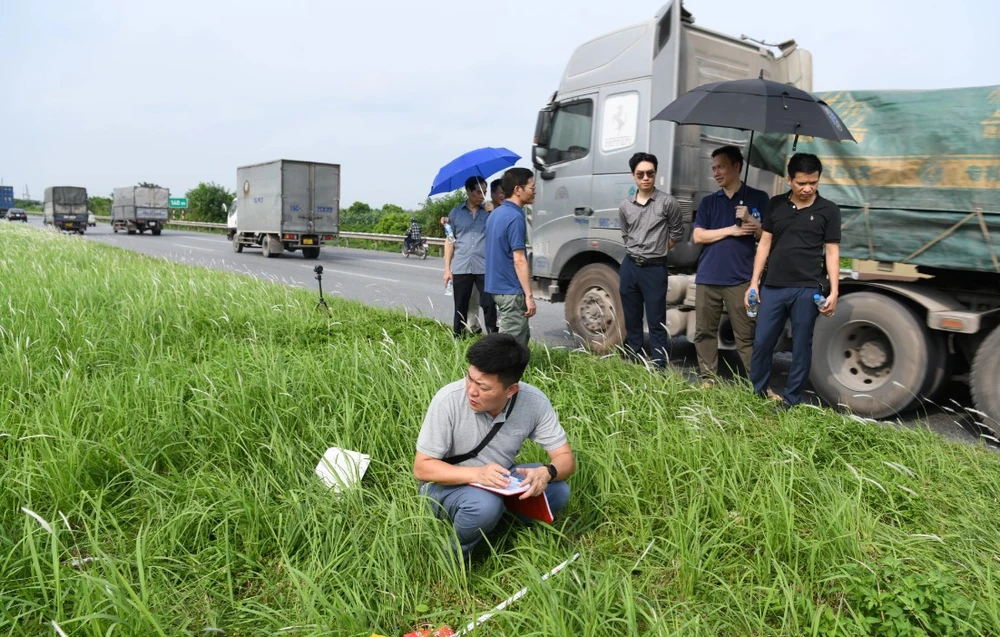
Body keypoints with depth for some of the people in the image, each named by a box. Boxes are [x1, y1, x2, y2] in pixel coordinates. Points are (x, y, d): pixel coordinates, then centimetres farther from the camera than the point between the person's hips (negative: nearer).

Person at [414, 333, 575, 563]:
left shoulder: (534, 402, -20)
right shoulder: (449, 400, -28)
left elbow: (565, 458, -13)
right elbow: (422, 467, -22)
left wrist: (547, 472, -37)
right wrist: (476, 474, -38)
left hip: (500, 481, 4)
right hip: (448, 483, -3)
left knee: (557, 491, -20)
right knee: (485, 505, -34)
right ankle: (452, 559, -4)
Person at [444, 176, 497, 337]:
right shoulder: (455, 213, 9)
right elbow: (449, 242, 10)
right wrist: (447, 268, 5)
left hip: (485, 268, -1)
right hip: (461, 268, 1)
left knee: (489, 306, -4)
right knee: (460, 308, 7)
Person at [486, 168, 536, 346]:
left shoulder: (495, 214, 12)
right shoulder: (515, 218, -18)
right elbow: (519, 260, -21)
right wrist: (529, 295, -19)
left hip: (497, 286, 10)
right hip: (512, 291, -10)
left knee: (522, 335, 20)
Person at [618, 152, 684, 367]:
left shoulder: (668, 203, -5)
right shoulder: (625, 207, 6)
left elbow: (677, 234, 5)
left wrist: (656, 250, 9)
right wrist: (636, 252, 12)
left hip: (655, 269, -4)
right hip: (629, 267, 4)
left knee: (656, 323, -1)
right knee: (632, 321, 11)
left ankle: (658, 370, 3)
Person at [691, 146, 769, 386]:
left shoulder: (758, 198, 6)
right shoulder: (708, 201, 13)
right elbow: (698, 236, 3)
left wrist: (749, 220, -14)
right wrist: (731, 230, -7)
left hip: (740, 279, -3)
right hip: (707, 278, 4)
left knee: (747, 336, -2)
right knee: (704, 332, 5)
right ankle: (708, 380, 15)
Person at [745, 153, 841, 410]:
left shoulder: (828, 210, 3)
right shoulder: (775, 205, 8)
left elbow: (832, 252, 3)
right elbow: (764, 244, 9)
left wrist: (834, 292, -5)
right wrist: (754, 282, 5)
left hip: (807, 290, -2)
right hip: (773, 287, 2)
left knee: (801, 347, 5)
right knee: (761, 343, 5)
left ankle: (791, 400, 16)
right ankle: (756, 393, 20)